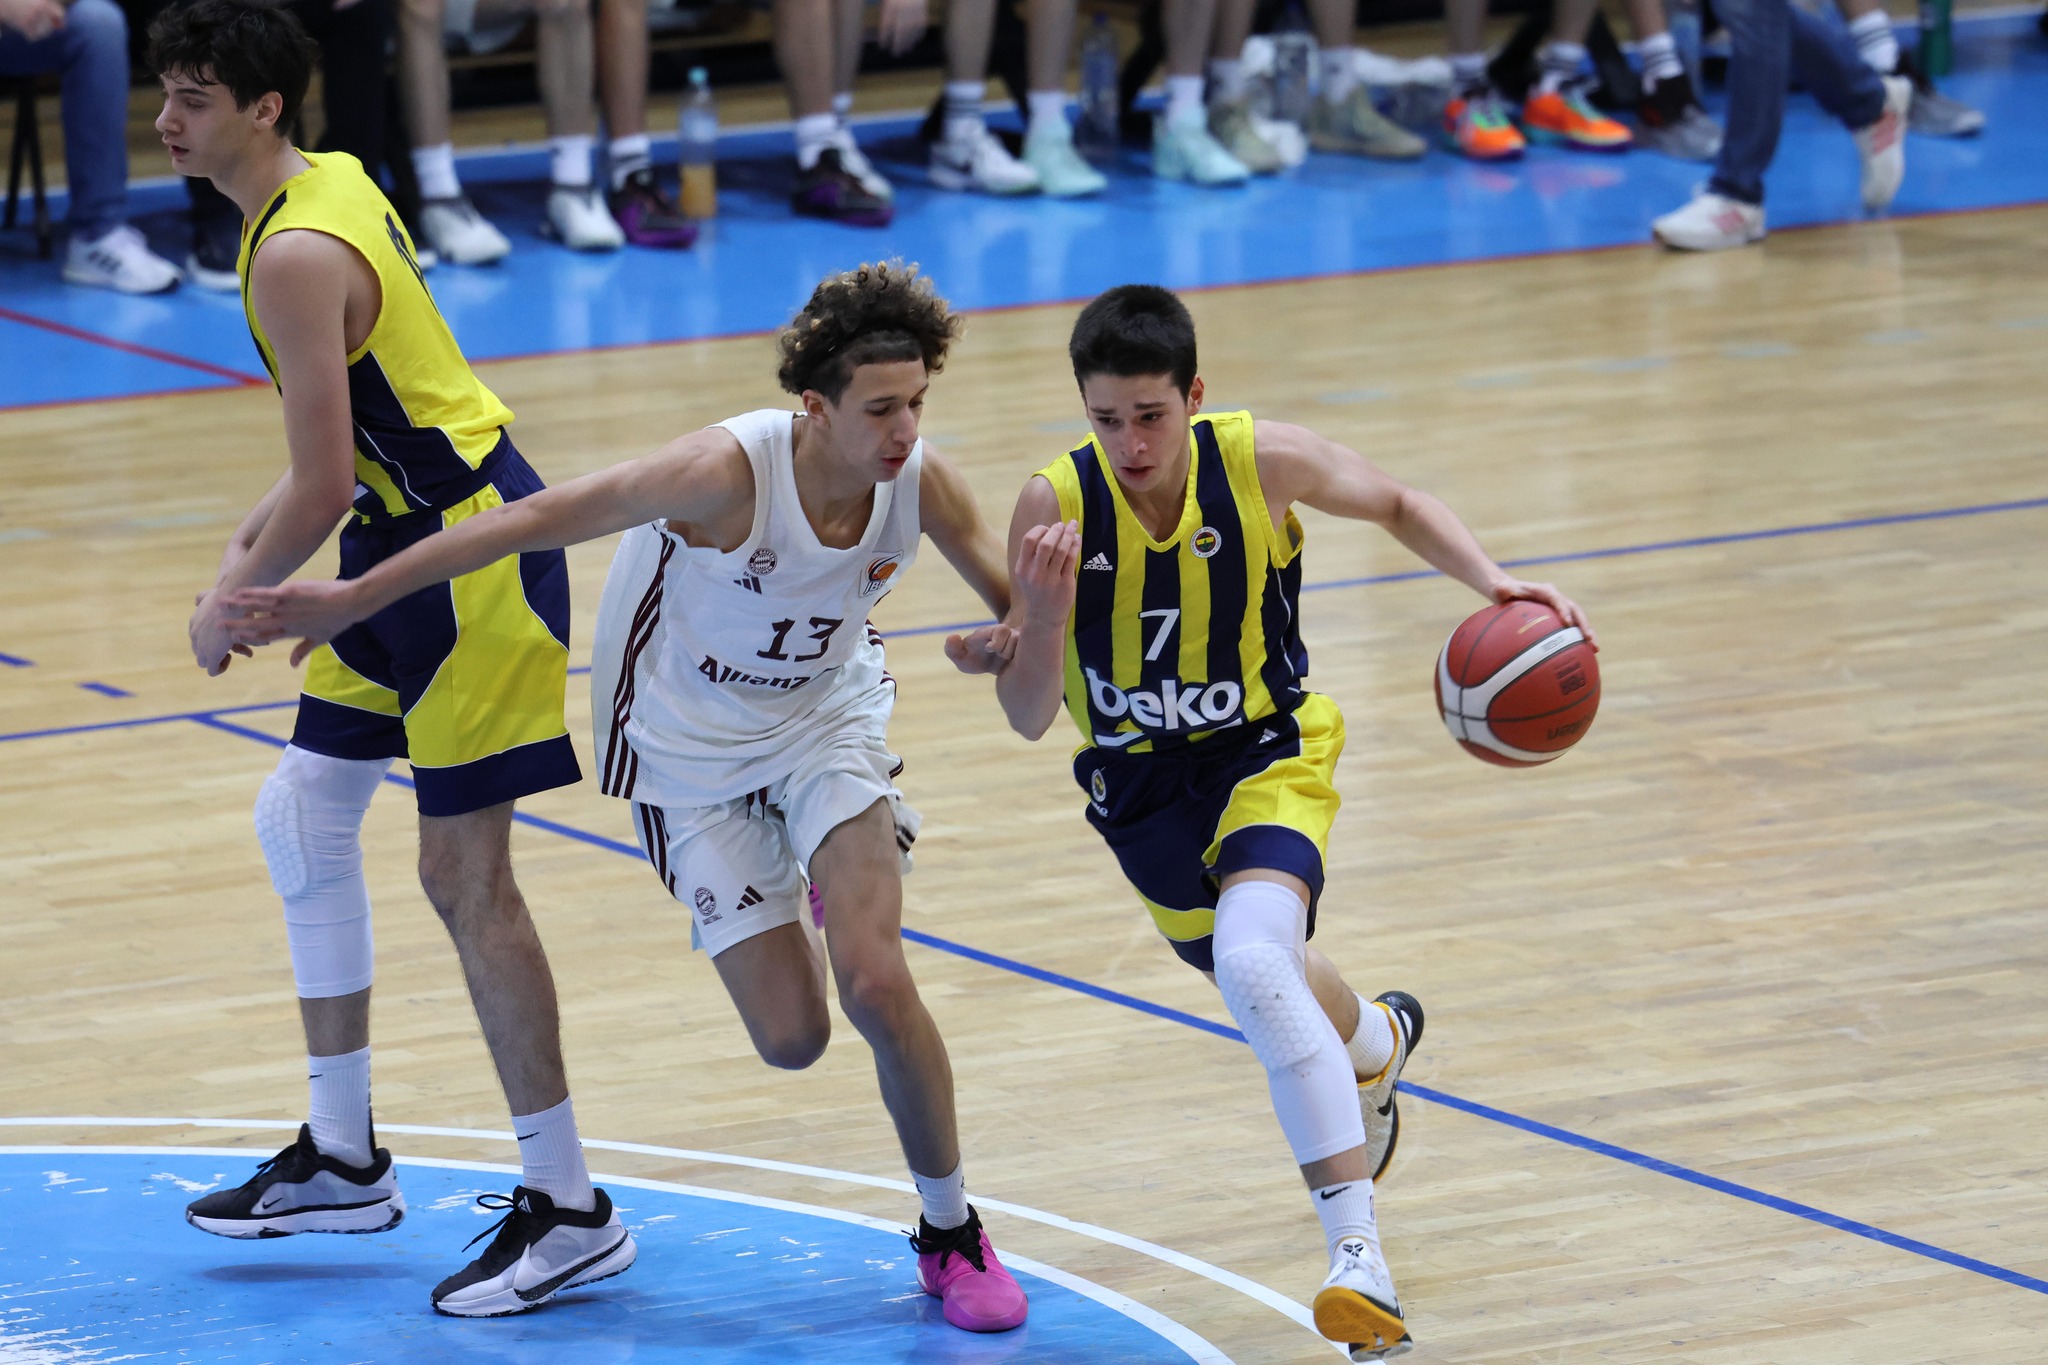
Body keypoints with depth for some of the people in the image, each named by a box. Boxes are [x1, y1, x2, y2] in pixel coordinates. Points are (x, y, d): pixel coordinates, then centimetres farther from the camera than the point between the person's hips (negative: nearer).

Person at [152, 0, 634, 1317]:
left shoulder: (295, 258, -23)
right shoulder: (333, 182, 8)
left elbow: (323, 488, -23)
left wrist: (235, 604, -7)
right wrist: (251, 539, 11)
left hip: (472, 555, -11)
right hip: (415, 541, 11)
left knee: (464, 874, -6)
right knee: (303, 814, 16)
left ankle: (570, 1209, 1)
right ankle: (345, 1160, 27)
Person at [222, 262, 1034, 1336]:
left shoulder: (922, 482, -21)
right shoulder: (732, 471, -34)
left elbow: (1024, 614, -5)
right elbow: (535, 519, -31)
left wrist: (1004, 645, -32)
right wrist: (350, 601, -29)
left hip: (828, 718, 2)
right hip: (692, 749, -2)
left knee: (875, 979, -20)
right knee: (791, 1036, -1)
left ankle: (952, 1235, 5)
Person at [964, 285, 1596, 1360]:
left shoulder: (1264, 464, -21)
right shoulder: (1055, 506, -22)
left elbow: (1397, 507, 1)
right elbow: (1028, 718, -20)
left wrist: (1492, 583, -15)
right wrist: (1045, 616, -39)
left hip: (1268, 755, -3)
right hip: (1139, 785, 3)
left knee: (1254, 963, -30)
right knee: (1254, 978, 24)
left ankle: (1358, 1249, -28)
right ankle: (1375, 1042, 63)